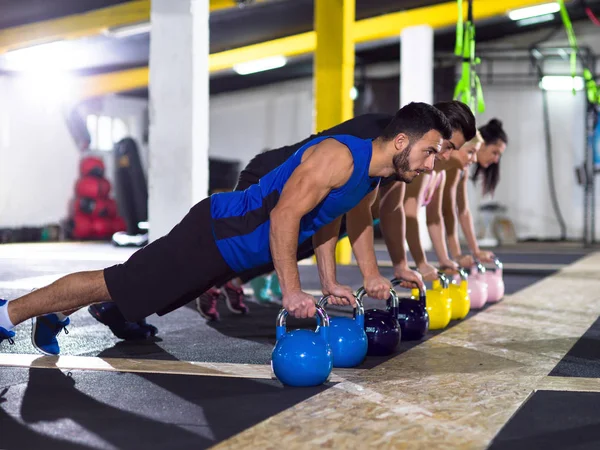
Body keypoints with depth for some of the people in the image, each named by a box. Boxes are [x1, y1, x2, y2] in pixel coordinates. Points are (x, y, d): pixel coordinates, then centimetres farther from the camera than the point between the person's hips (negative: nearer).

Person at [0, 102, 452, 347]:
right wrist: (292, 291, -26)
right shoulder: (338, 156, -25)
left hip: (231, 251, 9)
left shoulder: (373, 178, 6)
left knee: (139, 289, 22)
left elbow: (323, 222, 20)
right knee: (111, 284, -1)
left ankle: (52, 316, 40)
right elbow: (284, 215, -29)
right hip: (213, 236, -9)